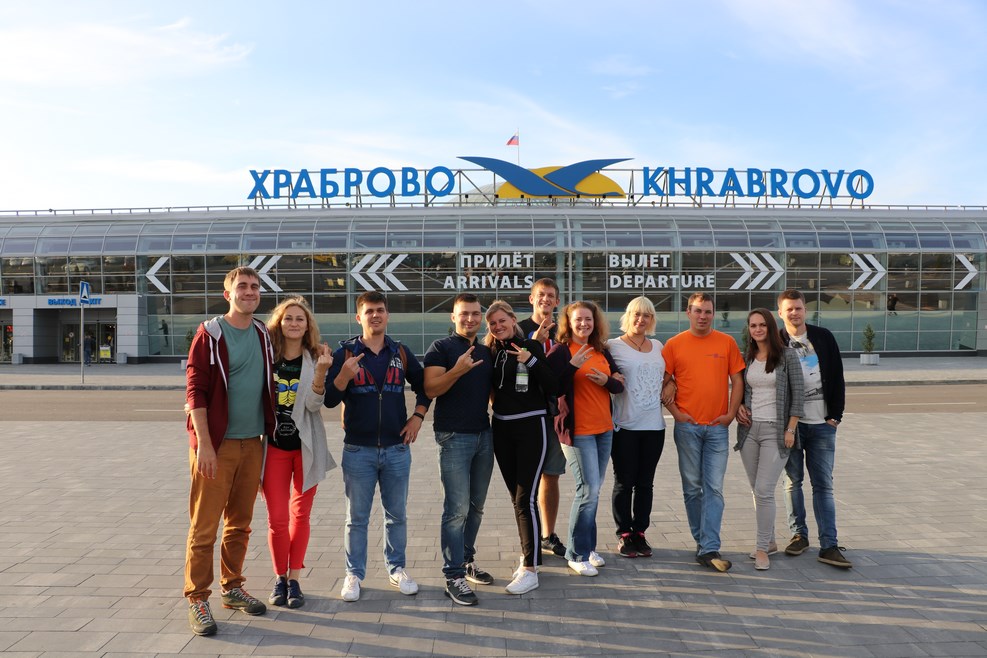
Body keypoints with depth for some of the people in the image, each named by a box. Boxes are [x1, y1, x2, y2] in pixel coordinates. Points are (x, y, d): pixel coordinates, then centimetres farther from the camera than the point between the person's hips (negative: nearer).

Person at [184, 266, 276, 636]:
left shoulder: (263, 335, 9)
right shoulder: (210, 334, -7)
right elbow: (195, 391, -11)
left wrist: (268, 432, 13)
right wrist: (204, 444, -17)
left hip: (253, 443, 5)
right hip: (216, 445, -5)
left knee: (240, 524, 14)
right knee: (204, 526, 1)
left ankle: (232, 588, 27)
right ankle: (197, 599, 12)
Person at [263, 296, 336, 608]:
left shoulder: (315, 360, -4)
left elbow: (314, 404, -14)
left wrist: (321, 371, -28)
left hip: (306, 447, 0)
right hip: (273, 446, 0)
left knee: (300, 515, 9)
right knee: (277, 518, 2)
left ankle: (294, 579, 22)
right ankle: (280, 579, 21)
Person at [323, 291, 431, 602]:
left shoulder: (401, 352, 5)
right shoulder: (345, 352, -3)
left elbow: (424, 386, 18)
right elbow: (329, 399, -8)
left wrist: (417, 417, 5)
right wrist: (344, 375, -25)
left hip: (397, 448, 2)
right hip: (358, 449, -2)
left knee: (397, 515, 12)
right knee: (357, 517, 8)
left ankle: (397, 569, 27)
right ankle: (354, 574, 21)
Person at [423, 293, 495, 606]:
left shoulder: (487, 352, 14)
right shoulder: (441, 348, -5)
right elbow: (430, 390, -16)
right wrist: (458, 370, -28)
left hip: (484, 434, 7)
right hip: (454, 436, -6)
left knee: (475, 506, 14)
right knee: (457, 509, -6)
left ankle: (467, 560, 28)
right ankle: (454, 576, 2)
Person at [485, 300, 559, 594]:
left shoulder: (530, 346, -6)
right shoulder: (490, 351, 7)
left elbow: (553, 388, -13)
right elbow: (488, 387, 6)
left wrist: (531, 360, -22)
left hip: (531, 426, -5)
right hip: (501, 429, 5)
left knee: (526, 498, -7)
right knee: (516, 496, 14)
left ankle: (530, 570, 0)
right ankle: (528, 555, 29)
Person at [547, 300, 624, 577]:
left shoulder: (602, 351, 11)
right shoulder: (561, 352, -7)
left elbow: (619, 386, 10)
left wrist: (606, 381, -10)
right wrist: (573, 365, -27)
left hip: (604, 429, 6)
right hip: (578, 430, -6)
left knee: (593, 490, 11)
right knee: (589, 489, -8)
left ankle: (587, 547, 24)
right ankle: (577, 554, 6)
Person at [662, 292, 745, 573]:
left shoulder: (727, 343, 5)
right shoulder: (674, 344, 2)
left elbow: (737, 381, 7)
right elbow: (663, 382, 5)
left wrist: (731, 413, -2)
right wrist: (675, 412, -4)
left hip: (717, 426, 0)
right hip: (687, 426, 0)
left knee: (714, 488, -3)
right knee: (692, 487, 7)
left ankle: (709, 549, -1)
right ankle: (702, 542, 22)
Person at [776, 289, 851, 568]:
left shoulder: (823, 338, 4)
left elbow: (837, 378, 6)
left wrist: (835, 414, -1)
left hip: (822, 424, 1)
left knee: (824, 484, 2)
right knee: (793, 481, 8)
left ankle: (829, 545, 4)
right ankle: (799, 534, 22)